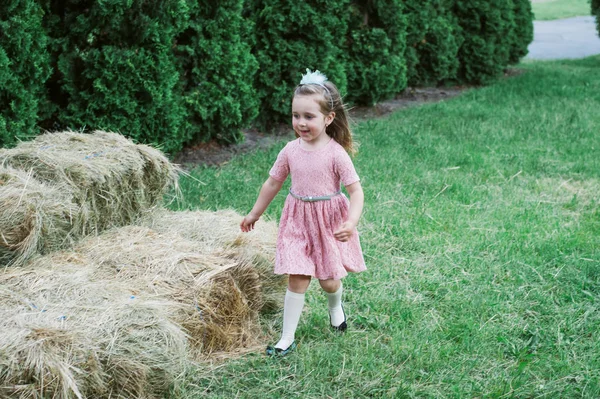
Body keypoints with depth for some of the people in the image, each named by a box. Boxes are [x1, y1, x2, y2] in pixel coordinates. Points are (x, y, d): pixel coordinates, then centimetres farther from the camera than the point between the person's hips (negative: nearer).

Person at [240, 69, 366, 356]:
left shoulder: (336, 154, -17)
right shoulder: (291, 151, -6)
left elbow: (355, 191, -16)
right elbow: (272, 184, 8)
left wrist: (351, 222, -31)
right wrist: (255, 214, 17)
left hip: (330, 222, -2)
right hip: (298, 221, 2)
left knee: (329, 281, 9)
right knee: (297, 279, -1)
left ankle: (335, 307, 45)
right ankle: (287, 338, 7)